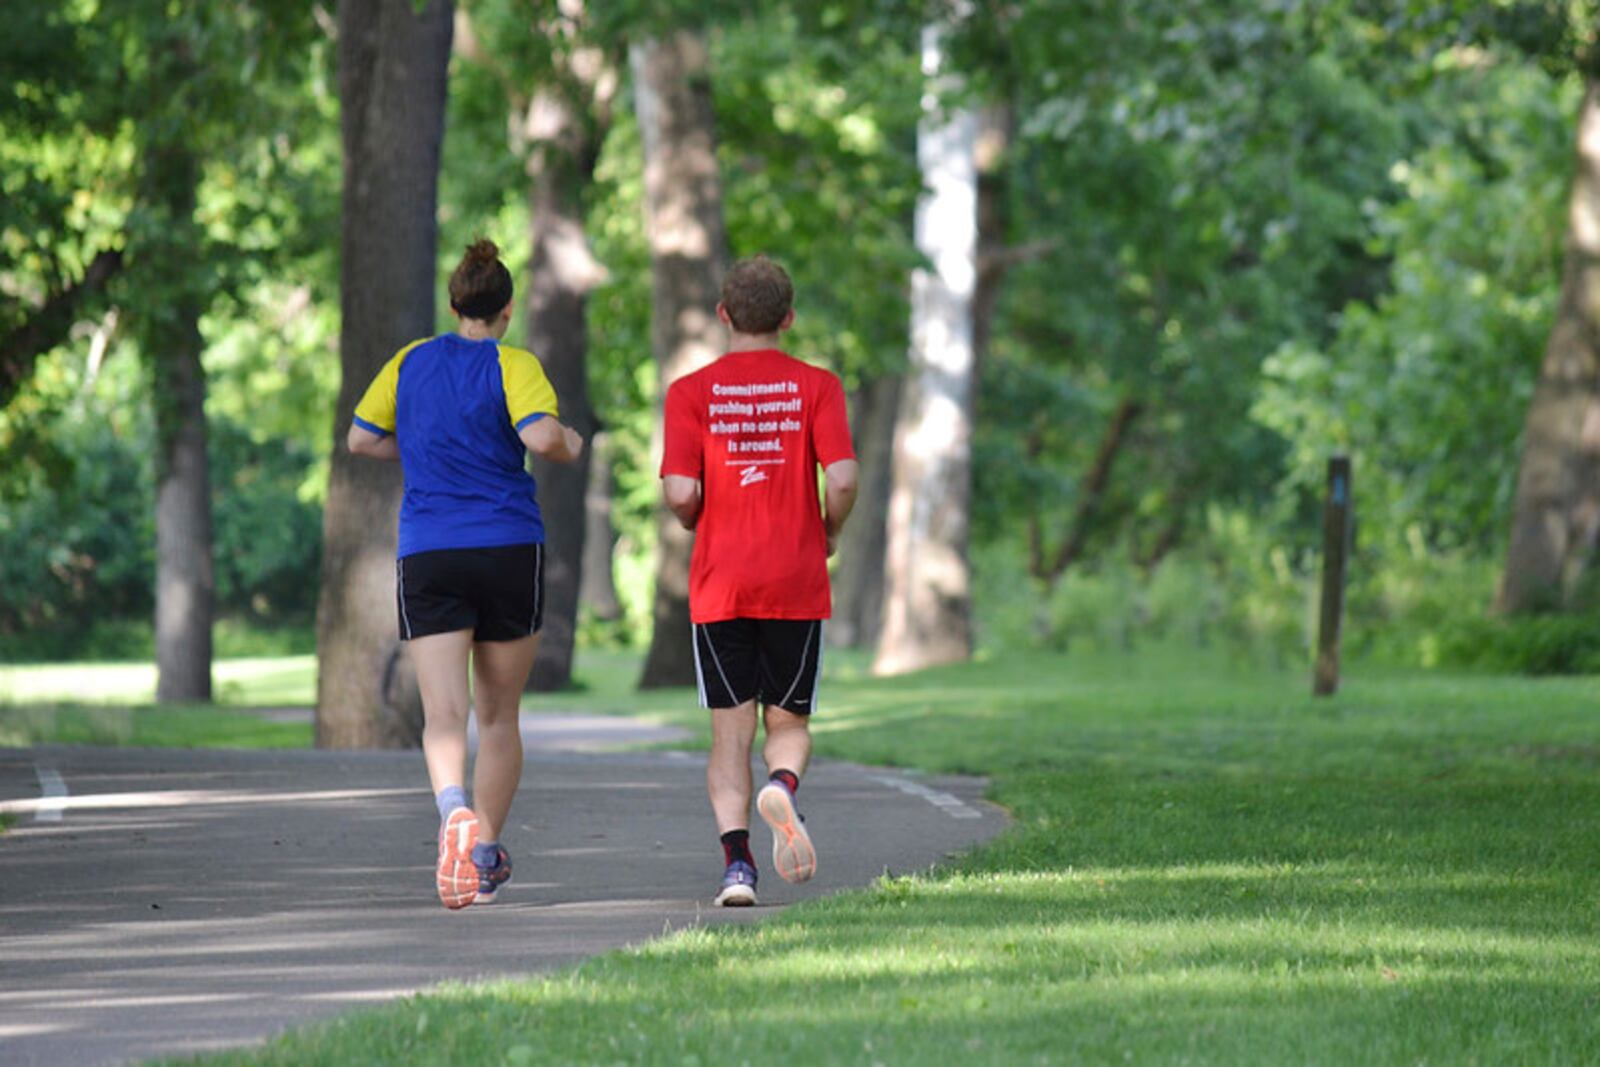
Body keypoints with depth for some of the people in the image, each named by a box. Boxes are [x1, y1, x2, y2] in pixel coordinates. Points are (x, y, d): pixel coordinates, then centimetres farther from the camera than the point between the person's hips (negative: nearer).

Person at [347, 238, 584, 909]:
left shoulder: (411, 362, 9)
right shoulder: (512, 366, -3)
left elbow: (361, 439, 14)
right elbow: (541, 436, -18)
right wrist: (572, 447, 3)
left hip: (426, 556, 1)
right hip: (508, 551, -1)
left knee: (443, 715, -10)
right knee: (498, 715, 14)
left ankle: (455, 810, -38)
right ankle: (487, 854, 16)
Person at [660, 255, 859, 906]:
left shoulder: (691, 393, 0)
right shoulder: (816, 386, 0)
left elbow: (680, 492, -9)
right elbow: (842, 479, -10)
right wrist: (829, 535, 9)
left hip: (719, 584, 0)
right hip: (798, 584, 0)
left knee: (730, 731, 5)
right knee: (789, 722, 12)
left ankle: (736, 859, -11)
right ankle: (782, 786, -21)